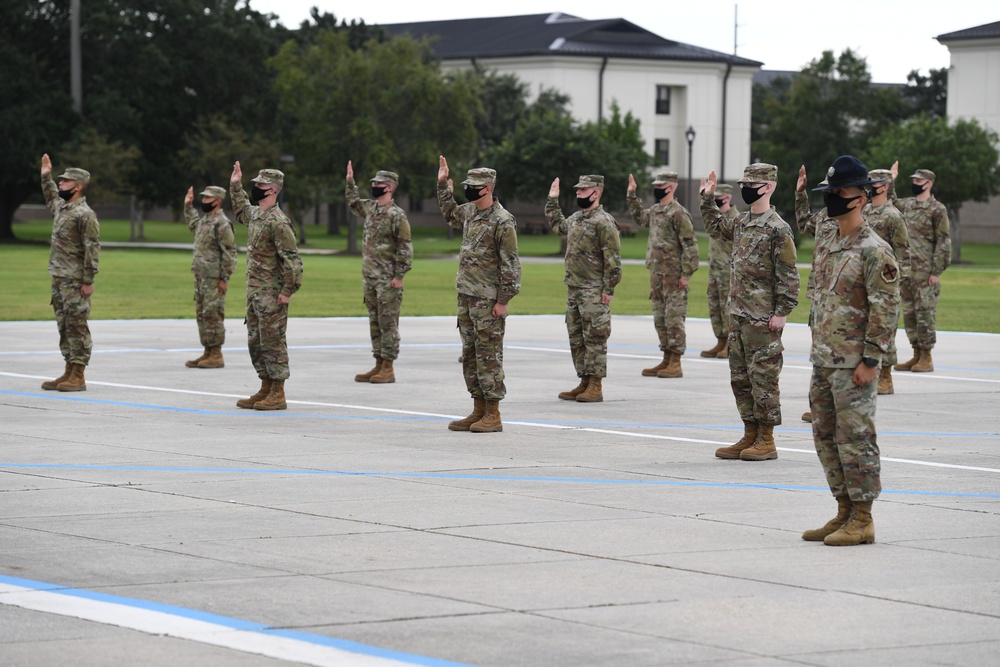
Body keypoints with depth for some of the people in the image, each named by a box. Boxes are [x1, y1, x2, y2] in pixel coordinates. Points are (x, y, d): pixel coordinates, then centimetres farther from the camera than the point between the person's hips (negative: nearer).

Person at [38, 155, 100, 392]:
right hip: (58, 279, 9)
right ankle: (69, 372, 16)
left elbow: (92, 249, -17)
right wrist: (46, 177, 35)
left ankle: (78, 376, -5)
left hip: (75, 281, -9)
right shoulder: (61, 207, 13)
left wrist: (88, 281, -20)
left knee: (77, 326, -6)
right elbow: (51, 198, 41)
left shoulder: (85, 214, -14)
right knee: (64, 326, 11)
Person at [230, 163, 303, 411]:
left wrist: (288, 291, -20)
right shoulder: (255, 214, 11)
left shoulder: (277, 221, -18)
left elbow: (292, 259, -21)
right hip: (254, 290, 10)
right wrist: (236, 186, 32)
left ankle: (278, 395, -1)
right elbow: (241, 211, 38)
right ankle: (265, 389, 20)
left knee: (272, 341, -5)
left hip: (272, 294, -10)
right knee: (255, 341, 13)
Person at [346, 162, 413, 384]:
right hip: (369, 276, 8)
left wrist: (399, 276, -17)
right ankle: (378, 365, 16)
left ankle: (388, 369, -2)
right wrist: (350, 182, 26)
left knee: (388, 323, -4)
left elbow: (405, 247, -14)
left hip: (388, 280, -8)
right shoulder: (370, 208, 11)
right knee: (374, 322, 11)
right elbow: (353, 203, 36)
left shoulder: (397, 215, -12)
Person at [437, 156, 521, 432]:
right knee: (470, 354, 11)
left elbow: (511, 264, -16)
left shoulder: (502, 221, -15)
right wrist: (443, 184, 27)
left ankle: (493, 415, -2)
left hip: (488, 300, -9)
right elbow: (450, 214, 34)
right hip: (466, 296, 9)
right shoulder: (470, 212, 10)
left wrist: (503, 300, -18)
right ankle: (478, 411, 17)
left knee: (489, 355, -6)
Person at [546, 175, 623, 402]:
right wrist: (552, 200, 31)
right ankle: (584, 383, 19)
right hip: (573, 289, 9)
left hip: (594, 292, -9)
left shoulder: (604, 222, -13)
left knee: (594, 338, -4)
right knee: (576, 338, 12)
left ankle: (595, 387, -1)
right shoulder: (575, 218, 13)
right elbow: (557, 225, 37)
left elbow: (613, 260, -16)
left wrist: (609, 289, -19)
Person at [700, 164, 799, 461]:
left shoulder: (778, 229, -13)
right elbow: (716, 228, 33)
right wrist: (708, 199, 23)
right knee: (740, 377, 12)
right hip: (738, 313, 9)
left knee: (763, 377, -3)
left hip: (763, 318, -9)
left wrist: (781, 313, -17)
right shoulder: (742, 222, 11)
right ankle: (750, 436, 19)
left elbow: (788, 275, -14)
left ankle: (766, 441, 3)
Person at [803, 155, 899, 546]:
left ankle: (862, 521, 0)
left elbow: (886, 310, -16)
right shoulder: (826, 245, 13)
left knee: (855, 439, -6)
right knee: (826, 438, 12)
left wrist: (871, 361, -18)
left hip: (854, 364, -9)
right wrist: (817, 348, 18)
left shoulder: (874, 251, -13)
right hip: (823, 360, 9)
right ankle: (844, 513, 21)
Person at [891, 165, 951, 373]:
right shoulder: (906, 204, 12)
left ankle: (926, 357, 1)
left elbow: (944, 242, -10)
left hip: (925, 271, -7)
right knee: (909, 313, 9)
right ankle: (916, 355, 16)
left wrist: (937, 271, -14)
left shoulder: (937, 209, -8)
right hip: (905, 269, 7)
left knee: (925, 312, -4)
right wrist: (890, 179, 22)